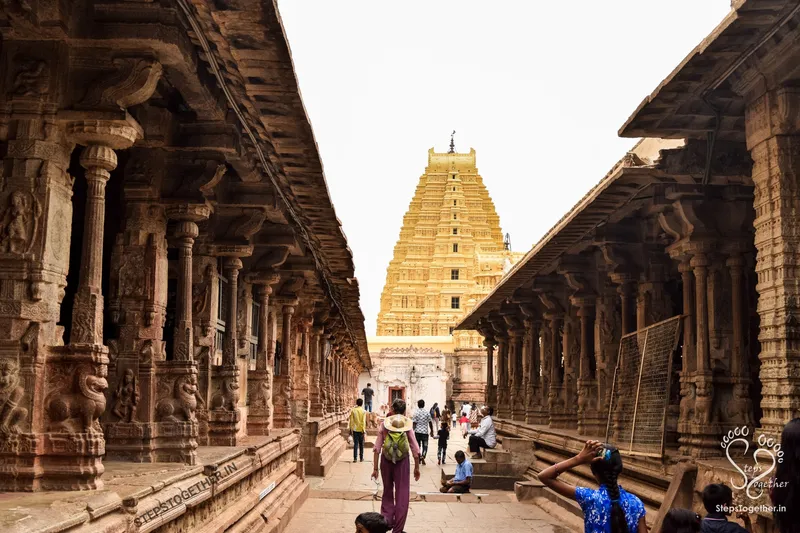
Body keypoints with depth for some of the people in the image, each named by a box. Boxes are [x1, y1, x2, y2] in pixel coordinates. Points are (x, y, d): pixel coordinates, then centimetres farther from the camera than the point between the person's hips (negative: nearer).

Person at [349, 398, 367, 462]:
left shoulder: (353, 410, -2)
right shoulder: (363, 411, -6)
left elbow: (351, 420, -1)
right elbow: (364, 421, -9)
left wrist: (351, 429, 6)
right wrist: (364, 429, -5)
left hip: (355, 430, 1)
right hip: (361, 430, -1)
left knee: (355, 444, 3)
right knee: (361, 444, 9)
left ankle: (355, 458, -2)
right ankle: (361, 458, 13)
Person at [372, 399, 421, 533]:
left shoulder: (385, 424, -4)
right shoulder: (407, 424, -6)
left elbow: (377, 448, -8)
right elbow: (415, 449, -7)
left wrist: (375, 468, -2)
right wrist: (417, 467, 3)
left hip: (386, 460, 1)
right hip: (402, 461, -1)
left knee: (387, 493, 19)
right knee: (402, 495, 8)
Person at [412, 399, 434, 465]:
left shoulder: (416, 413, -4)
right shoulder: (427, 413, -1)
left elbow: (414, 423, -7)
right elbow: (430, 423, 2)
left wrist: (413, 431, -1)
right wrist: (431, 431, 12)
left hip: (417, 432, 0)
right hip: (425, 432, 0)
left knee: (418, 445, 15)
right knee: (425, 446, 4)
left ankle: (419, 458, 16)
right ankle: (423, 457, -18)